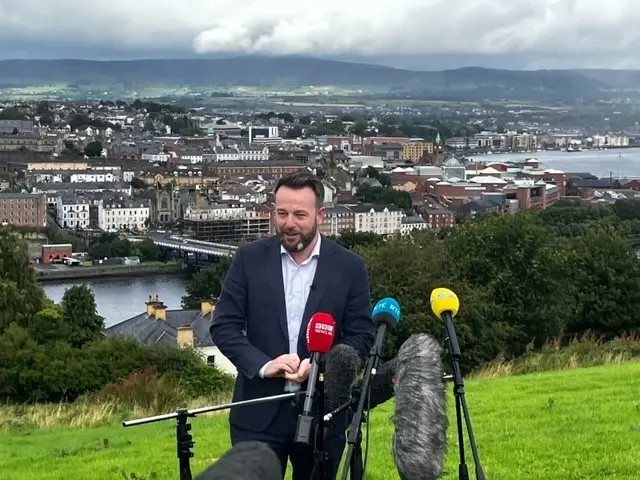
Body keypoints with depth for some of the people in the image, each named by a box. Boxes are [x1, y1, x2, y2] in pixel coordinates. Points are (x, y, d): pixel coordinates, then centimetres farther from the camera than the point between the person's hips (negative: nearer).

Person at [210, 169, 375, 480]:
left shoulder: (350, 267, -1)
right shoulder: (249, 259, 0)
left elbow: (362, 336, 0)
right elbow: (223, 326, -1)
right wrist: (262, 365, -17)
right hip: (259, 413, 0)